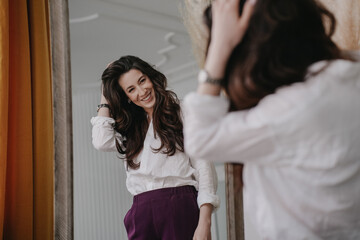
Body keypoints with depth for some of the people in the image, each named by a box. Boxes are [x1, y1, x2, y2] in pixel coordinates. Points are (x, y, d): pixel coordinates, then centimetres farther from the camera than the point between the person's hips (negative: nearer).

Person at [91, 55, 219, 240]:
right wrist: (105, 98, 14)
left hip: (179, 209, -4)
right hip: (141, 214, 4)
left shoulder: (182, 113, 6)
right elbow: (101, 141, 1)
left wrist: (204, 224, -12)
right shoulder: (129, 127, 22)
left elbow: (204, 166, -1)